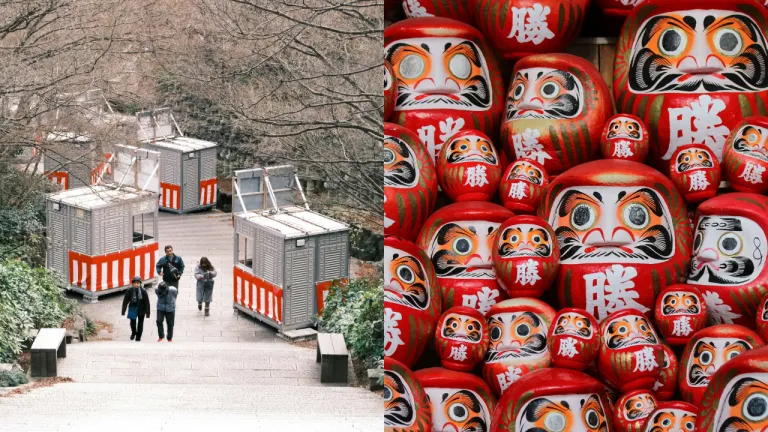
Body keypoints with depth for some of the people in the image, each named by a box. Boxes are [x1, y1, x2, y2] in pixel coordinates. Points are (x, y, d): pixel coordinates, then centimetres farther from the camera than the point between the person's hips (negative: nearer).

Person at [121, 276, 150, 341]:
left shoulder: (143, 291, -15)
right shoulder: (129, 290, -13)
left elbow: (147, 302, -10)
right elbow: (125, 301, -5)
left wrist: (147, 312, -9)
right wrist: (123, 311, -3)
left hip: (141, 310, 0)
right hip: (133, 308, 0)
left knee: (140, 323, 11)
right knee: (132, 322, 3)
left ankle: (138, 337, 30)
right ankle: (133, 333, 36)